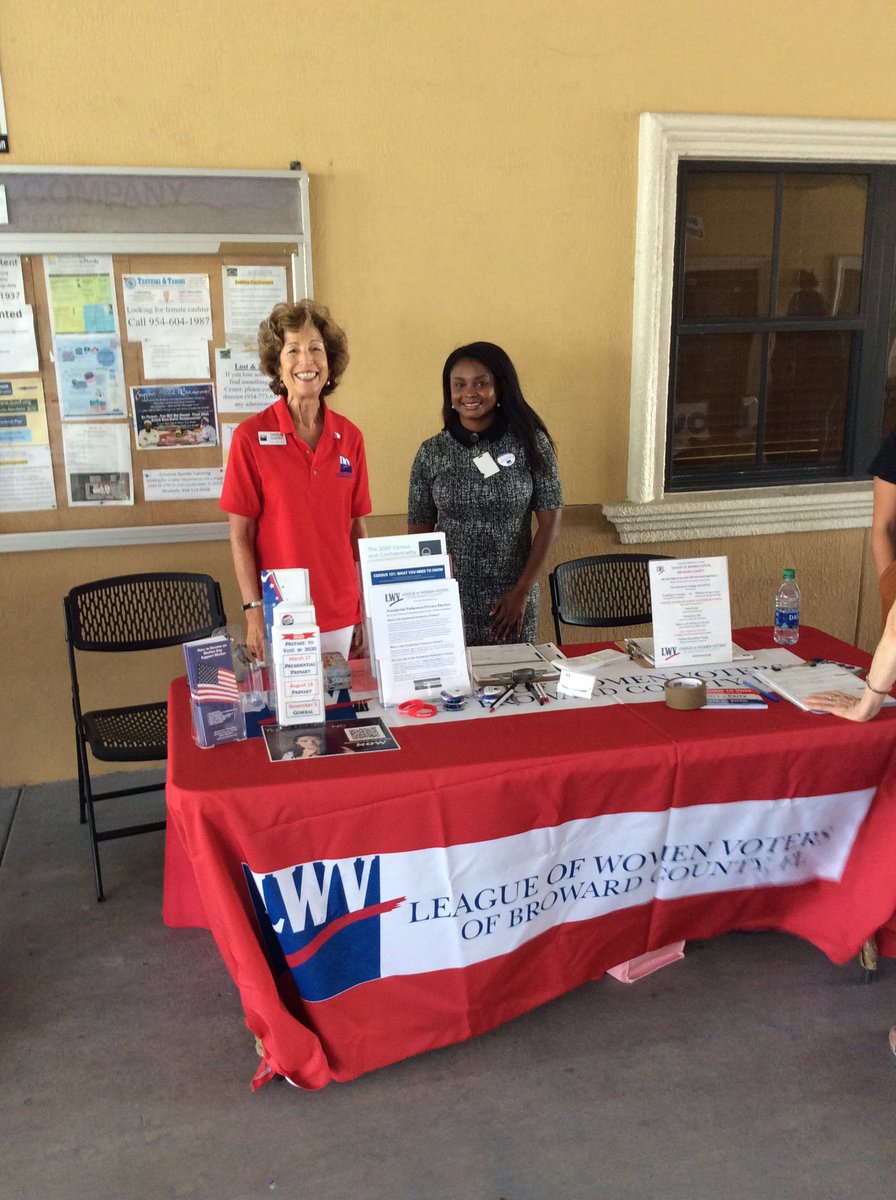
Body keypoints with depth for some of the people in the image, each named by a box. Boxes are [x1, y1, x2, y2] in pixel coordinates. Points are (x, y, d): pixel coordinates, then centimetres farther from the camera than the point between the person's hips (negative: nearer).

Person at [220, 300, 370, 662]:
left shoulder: (349, 437, 3)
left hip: (343, 617, 4)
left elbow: (357, 528, 9)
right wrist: (253, 611, -11)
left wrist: (368, 608, 8)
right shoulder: (251, 437, -7)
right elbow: (240, 535, -5)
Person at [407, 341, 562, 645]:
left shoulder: (531, 443, -2)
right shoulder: (431, 454, 1)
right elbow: (419, 532, 4)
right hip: (451, 600, 1)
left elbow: (550, 523, -2)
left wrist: (523, 591, -7)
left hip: (513, 598, 0)